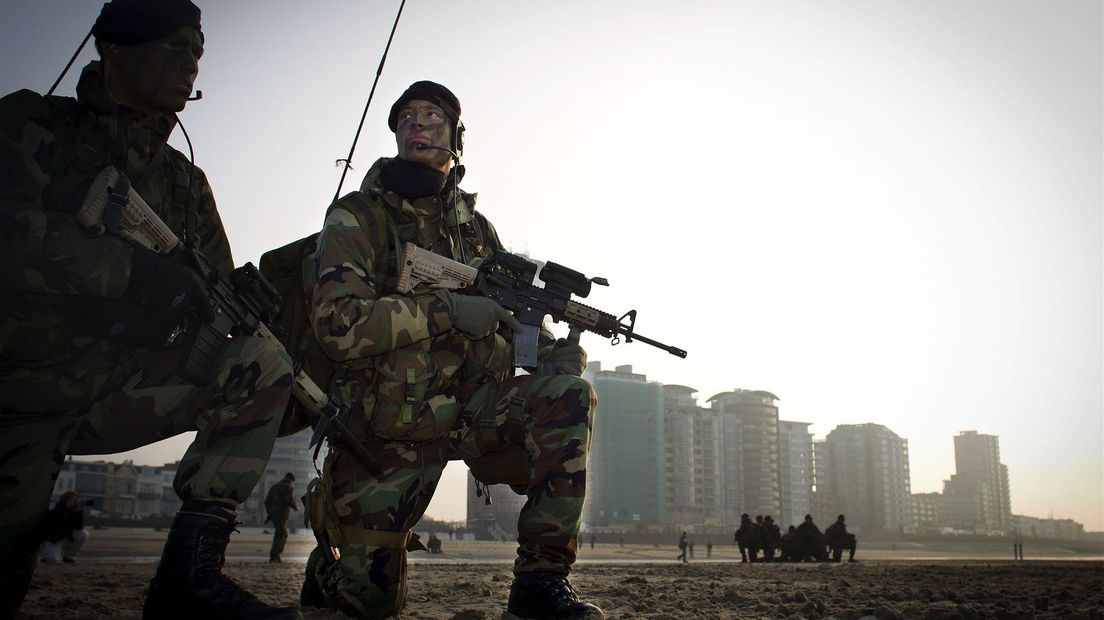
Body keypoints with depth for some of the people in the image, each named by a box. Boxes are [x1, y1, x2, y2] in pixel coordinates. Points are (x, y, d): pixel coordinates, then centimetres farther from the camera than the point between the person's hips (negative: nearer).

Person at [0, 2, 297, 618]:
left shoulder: (186, 182, 13)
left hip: (123, 391, 4)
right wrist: (144, 272, -32)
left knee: (263, 363, -20)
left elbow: (218, 306, 9)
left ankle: (190, 570, -23)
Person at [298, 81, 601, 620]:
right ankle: (329, 562, 36)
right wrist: (448, 309, -24)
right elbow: (336, 324, -19)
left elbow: (509, 319, 15)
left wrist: (553, 348, -9)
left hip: (475, 409, 4)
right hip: (392, 428, -3)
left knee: (568, 394, -24)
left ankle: (541, 577, -17)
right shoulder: (358, 216, -5)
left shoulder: (476, 227, 11)